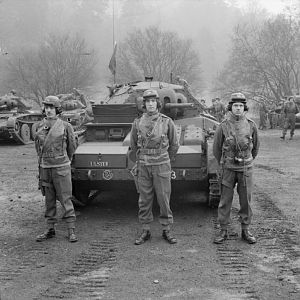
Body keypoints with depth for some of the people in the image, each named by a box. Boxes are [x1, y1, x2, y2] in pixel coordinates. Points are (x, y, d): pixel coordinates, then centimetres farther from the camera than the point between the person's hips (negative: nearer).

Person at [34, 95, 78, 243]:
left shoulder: (65, 126, -5)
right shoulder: (40, 127, 5)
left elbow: (72, 146, 8)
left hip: (61, 167, -4)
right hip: (44, 168, 4)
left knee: (65, 199, -2)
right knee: (49, 200, 10)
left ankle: (71, 230, 4)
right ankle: (50, 229, 19)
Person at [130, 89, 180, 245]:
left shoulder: (167, 122, -2)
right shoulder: (138, 122, 3)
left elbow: (174, 145, 9)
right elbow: (133, 144, 18)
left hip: (161, 166, -2)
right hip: (143, 167, 2)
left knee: (164, 200, 2)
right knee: (144, 200, 6)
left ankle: (166, 231, 13)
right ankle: (145, 231, 16)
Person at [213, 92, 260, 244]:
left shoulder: (251, 125, -1)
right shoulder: (223, 126, -5)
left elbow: (255, 146, 15)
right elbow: (216, 148, 8)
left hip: (246, 169, 1)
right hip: (228, 169, -1)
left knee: (246, 201, 6)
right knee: (225, 201, 3)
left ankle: (245, 230, 18)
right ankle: (223, 231, 13)